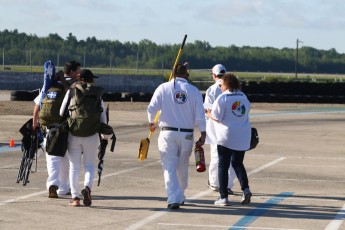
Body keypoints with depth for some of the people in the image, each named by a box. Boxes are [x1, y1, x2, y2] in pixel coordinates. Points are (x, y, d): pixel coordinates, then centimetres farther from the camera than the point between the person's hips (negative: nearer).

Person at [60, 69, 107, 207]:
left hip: (74, 134, 0)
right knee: (90, 165, 10)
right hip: (92, 135, 0)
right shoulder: (97, 94, 8)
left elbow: (62, 112, 2)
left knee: (74, 167, 7)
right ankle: (87, 187, -16)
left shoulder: (71, 91, 5)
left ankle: (75, 197, 3)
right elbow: (103, 116, 8)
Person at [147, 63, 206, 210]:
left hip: (168, 133, -1)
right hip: (187, 134, 1)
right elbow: (200, 115, -3)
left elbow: (151, 109, -2)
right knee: (183, 167, 17)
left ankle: (174, 199, -14)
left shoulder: (163, 88, -1)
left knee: (169, 167, -2)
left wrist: (151, 123, 18)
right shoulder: (194, 91, 0)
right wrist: (203, 134, 3)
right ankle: (180, 196, 30)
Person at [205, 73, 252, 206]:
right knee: (237, 163, 19)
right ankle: (246, 189, -1)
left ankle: (223, 197, 0)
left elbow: (216, 117, -11)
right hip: (243, 137, 5)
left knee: (223, 165, 3)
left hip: (227, 137, -5)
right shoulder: (244, 97, 10)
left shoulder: (223, 98, -9)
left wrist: (208, 113, 10)